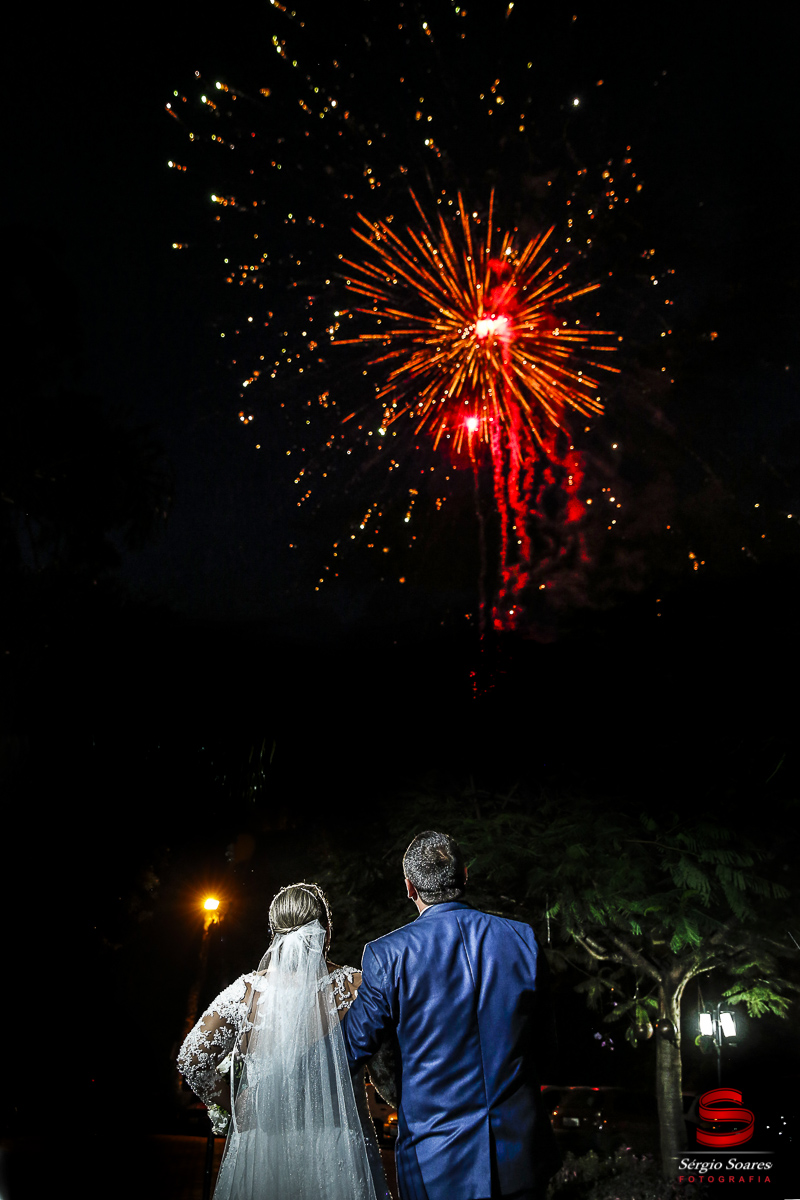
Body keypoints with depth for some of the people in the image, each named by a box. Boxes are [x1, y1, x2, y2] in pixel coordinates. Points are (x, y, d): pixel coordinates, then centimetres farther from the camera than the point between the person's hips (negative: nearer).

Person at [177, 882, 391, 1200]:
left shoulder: (245, 991, -6)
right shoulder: (354, 986, -10)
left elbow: (191, 1061, -1)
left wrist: (237, 1109, 8)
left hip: (261, 1149, 1)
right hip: (339, 1150, -1)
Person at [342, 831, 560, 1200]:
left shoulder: (387, 955, -15)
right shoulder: (522, 939, -5)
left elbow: (352, 1049, -5)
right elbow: (540, 1037, 7)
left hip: (437, 1166, -3)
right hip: (520, 1156, 3)